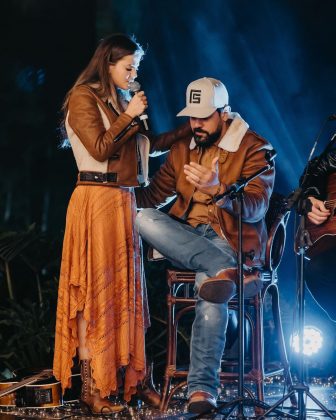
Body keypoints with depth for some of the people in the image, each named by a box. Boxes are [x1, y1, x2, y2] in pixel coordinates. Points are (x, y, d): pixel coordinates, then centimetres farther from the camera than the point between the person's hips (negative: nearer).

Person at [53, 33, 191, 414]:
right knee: (94, 288, -8)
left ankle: (130, 378, 10)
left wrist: (191, 127, 15)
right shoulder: (83, 98, -5)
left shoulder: (120, 101, 18)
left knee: (126, 288, 7)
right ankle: (91, 388, -6)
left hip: (123, 201, 8)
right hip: (96, 199, -8)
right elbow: (100, 148, -15)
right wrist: (129, 116, -11)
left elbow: (150, 145, 19)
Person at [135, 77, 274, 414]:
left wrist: (218, 191, -33)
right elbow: (154, 194, 15)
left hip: (228, 240, -5)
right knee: (143, 218, -26)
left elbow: (256, 207, -14)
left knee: (211, 290, -37)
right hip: (184, 240, 5)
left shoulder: (255, 149, -2)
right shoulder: (181, 150, 16)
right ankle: (225, 271, -40)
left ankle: (202, 388, -36)